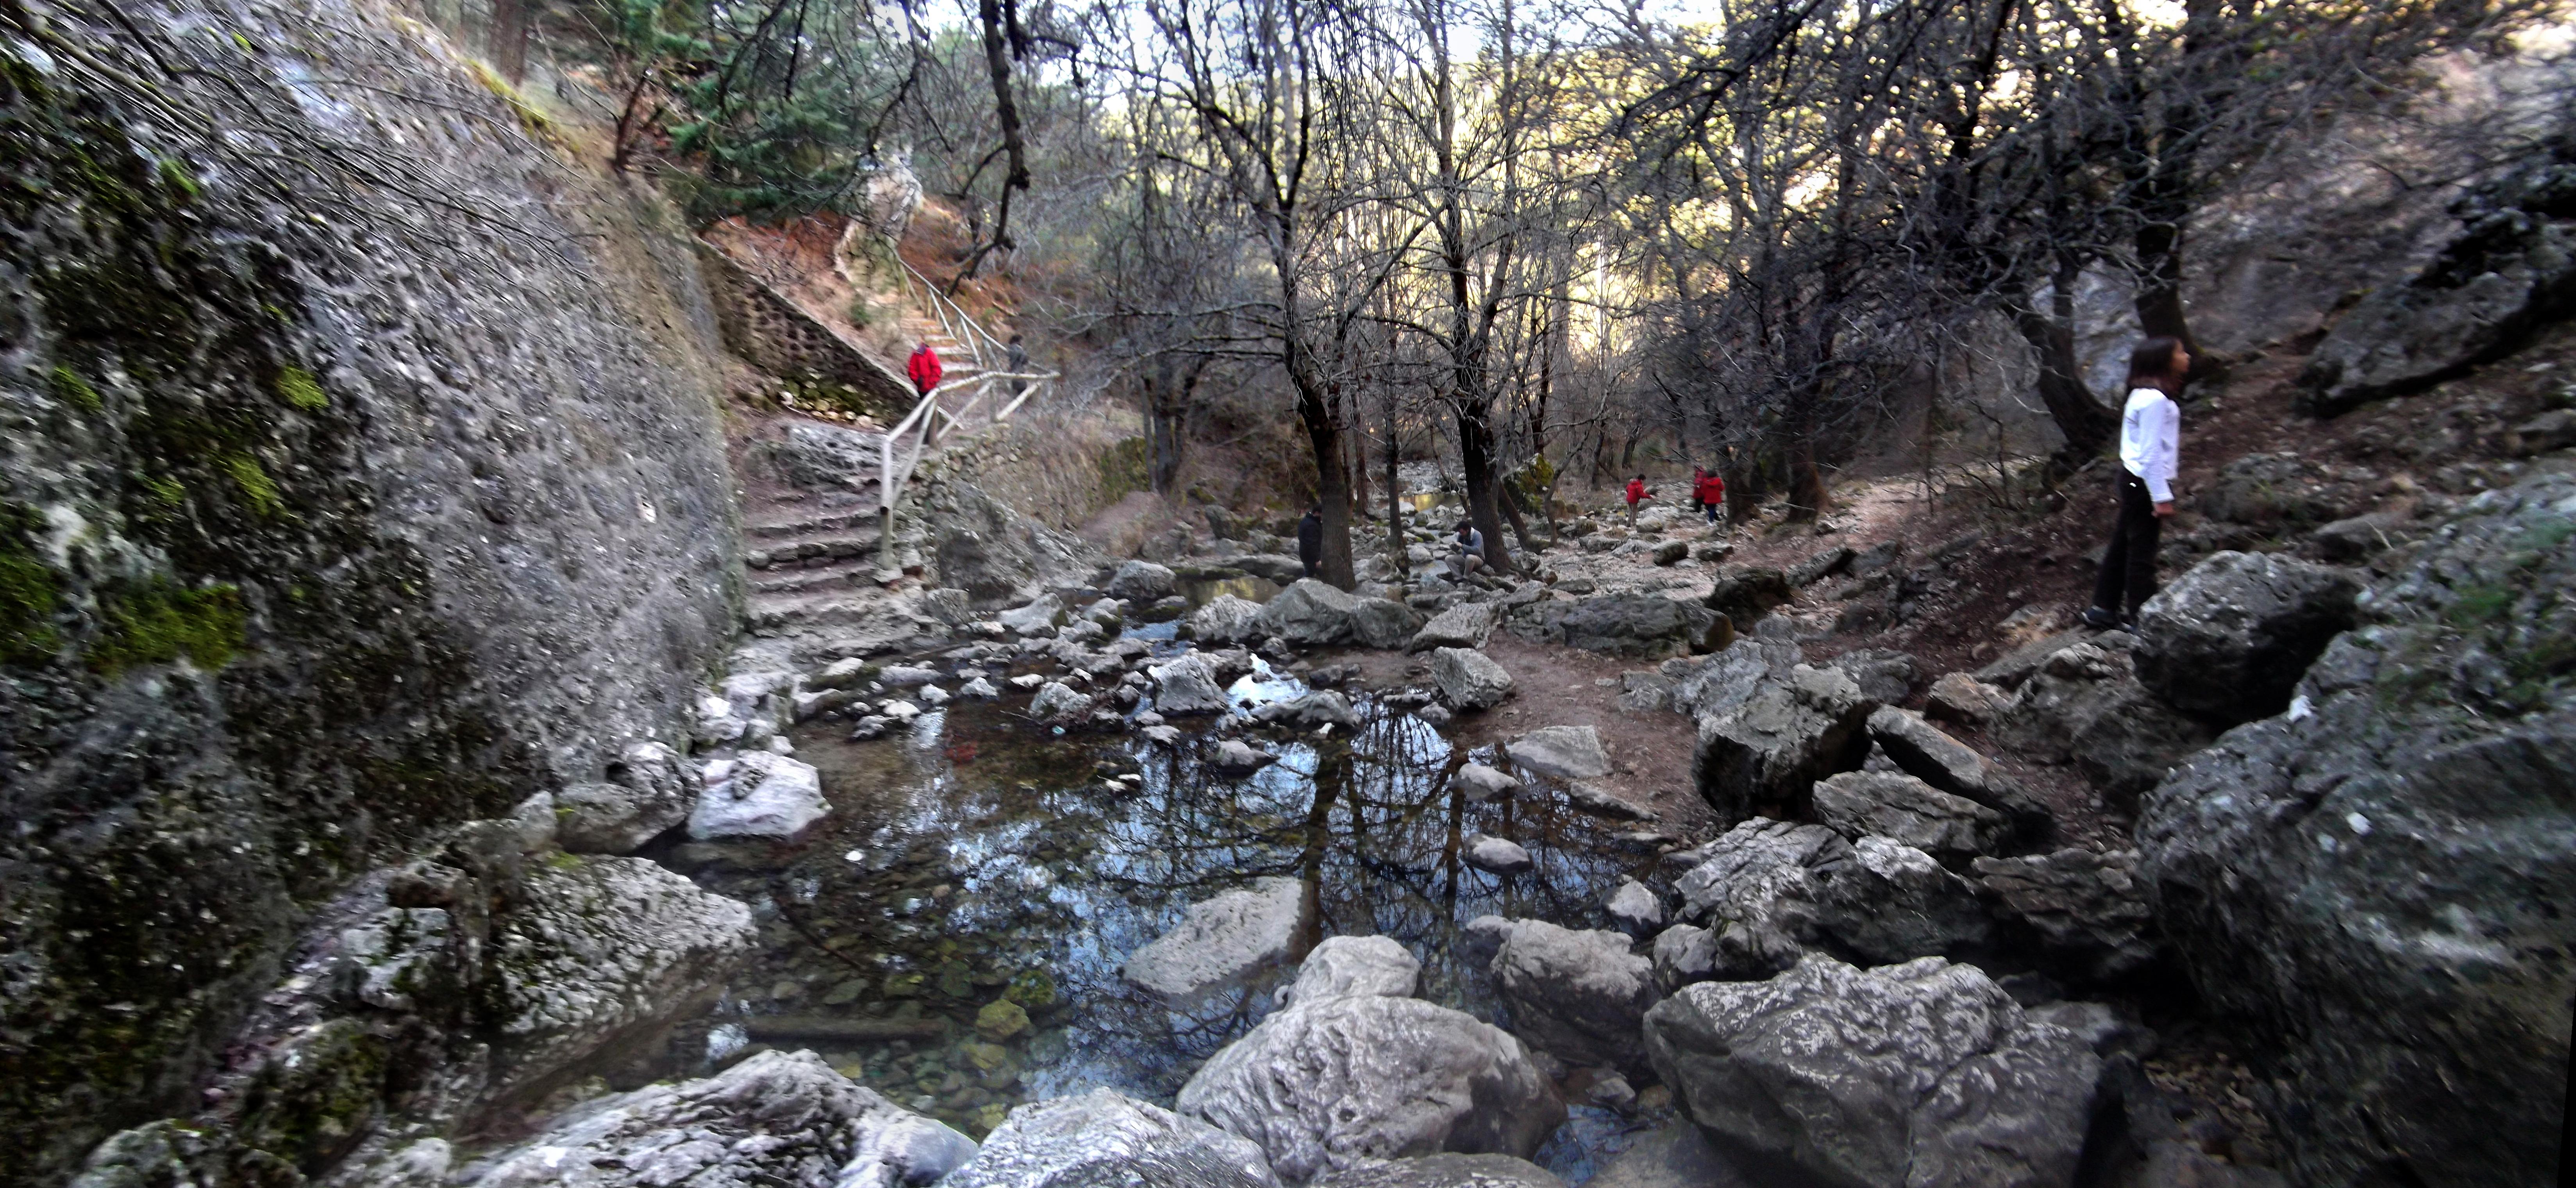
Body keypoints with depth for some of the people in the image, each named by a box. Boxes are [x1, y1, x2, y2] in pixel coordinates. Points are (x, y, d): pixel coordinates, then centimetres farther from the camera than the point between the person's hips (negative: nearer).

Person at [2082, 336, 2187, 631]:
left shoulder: (2145, 394, 10)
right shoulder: (2155, 399, -19)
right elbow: (2150, 453, -20)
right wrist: (2162, 496, -17)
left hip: (2134, 479, 10)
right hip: (2146, 483, -10)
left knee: (2123, 545, 15)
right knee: (2141, 552, -2)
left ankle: (2103, 610, 23)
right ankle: (2141, 619, 7)